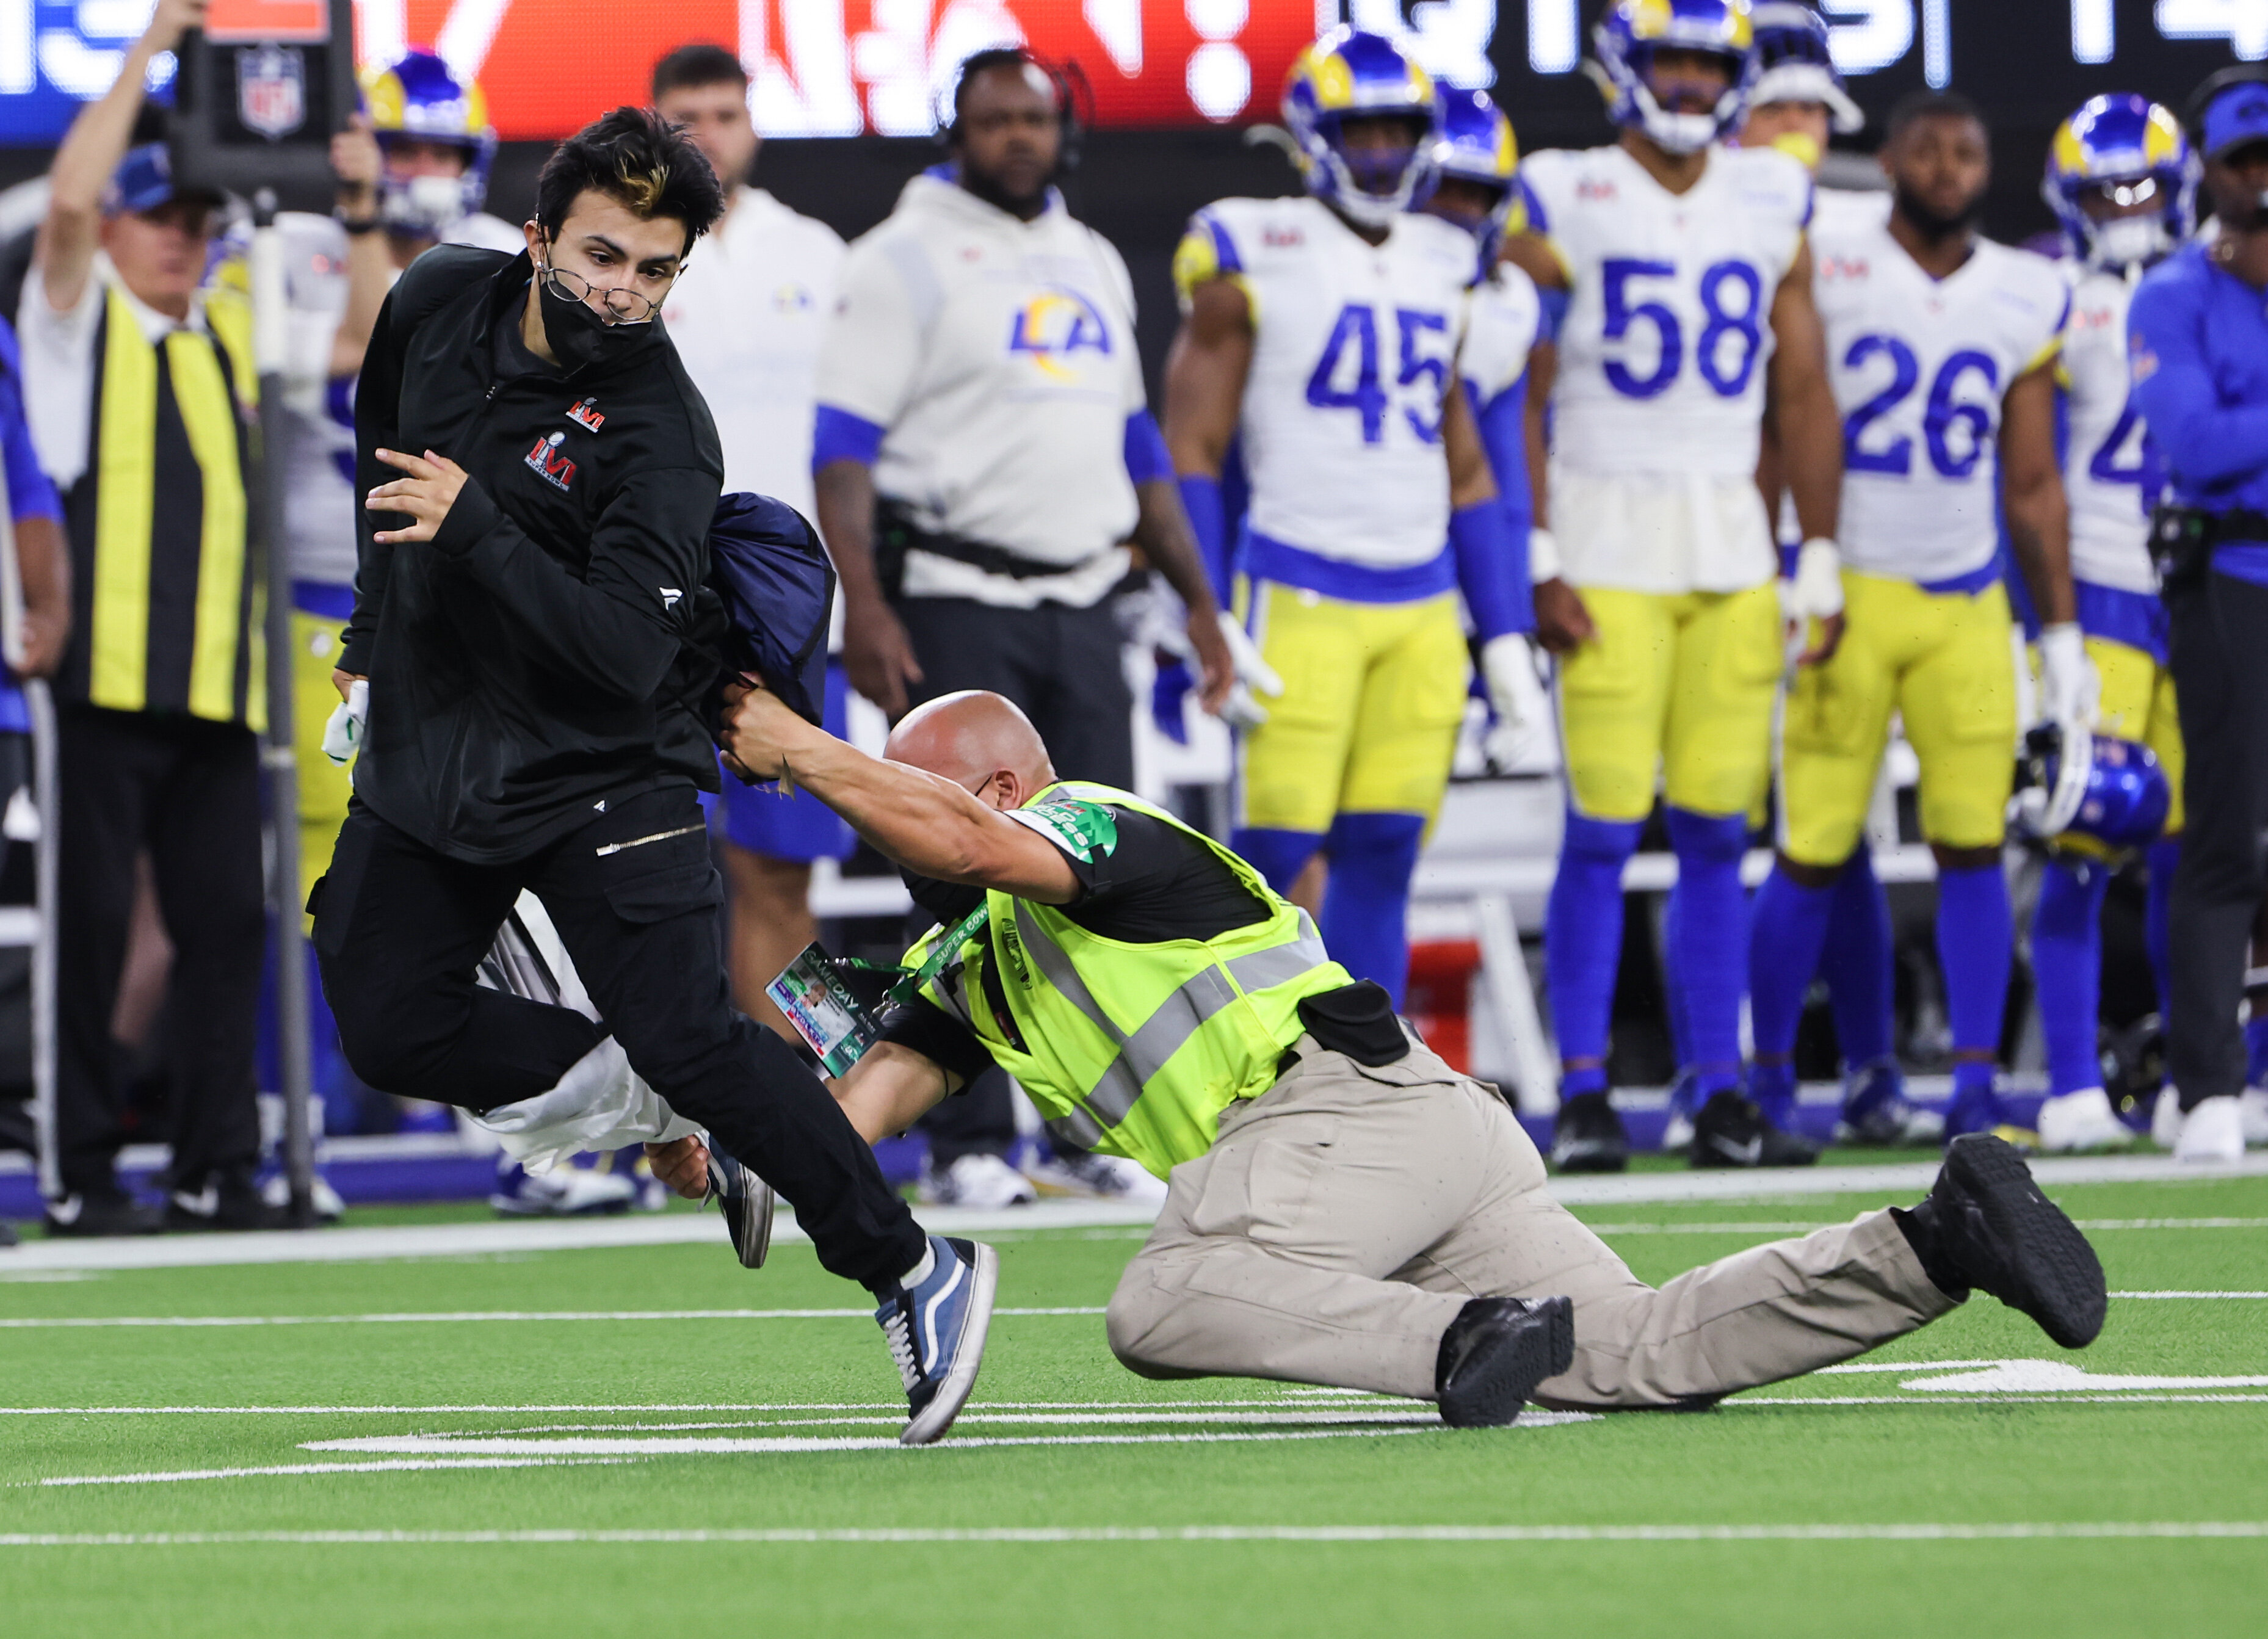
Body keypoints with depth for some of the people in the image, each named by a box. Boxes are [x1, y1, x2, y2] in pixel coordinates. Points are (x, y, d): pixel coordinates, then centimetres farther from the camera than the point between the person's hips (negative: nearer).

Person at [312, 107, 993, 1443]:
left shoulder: (658, 430, -23)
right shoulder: (438, 301, -4)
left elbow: (630, 654, -32)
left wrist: (477, 531, -37)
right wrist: (376, 636, 22)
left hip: (599, 770, -6)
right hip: (429, 751, 6)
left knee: (690, 1041, -17)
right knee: (390, 1032, 1)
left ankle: (914, 1273, -7)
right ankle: (633, 1093, 20)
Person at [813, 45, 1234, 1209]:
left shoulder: (1093, 264, 18)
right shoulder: (907, 262, -4)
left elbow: (1134, 445, 25)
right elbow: (844, 445, -10)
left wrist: (1197, 598, 21)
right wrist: (863, 606, -22)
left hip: (1082, 607, 6)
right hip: (955, 607, -6)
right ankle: (969, 1143, -2)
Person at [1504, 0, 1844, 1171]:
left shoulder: (1770, 206, 10)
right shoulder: (1566, 205, -3)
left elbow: (1803, 394, 13)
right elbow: (1519, 400, -4)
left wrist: (1820, 565, 10)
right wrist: (1537, 566, -10)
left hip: (1733, 552, 4)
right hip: (1606, 542, -4)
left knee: (1717, 835, 4)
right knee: (1603, 831, -7)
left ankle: (1720, 1094, 7)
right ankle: (1582, 1096, -1)